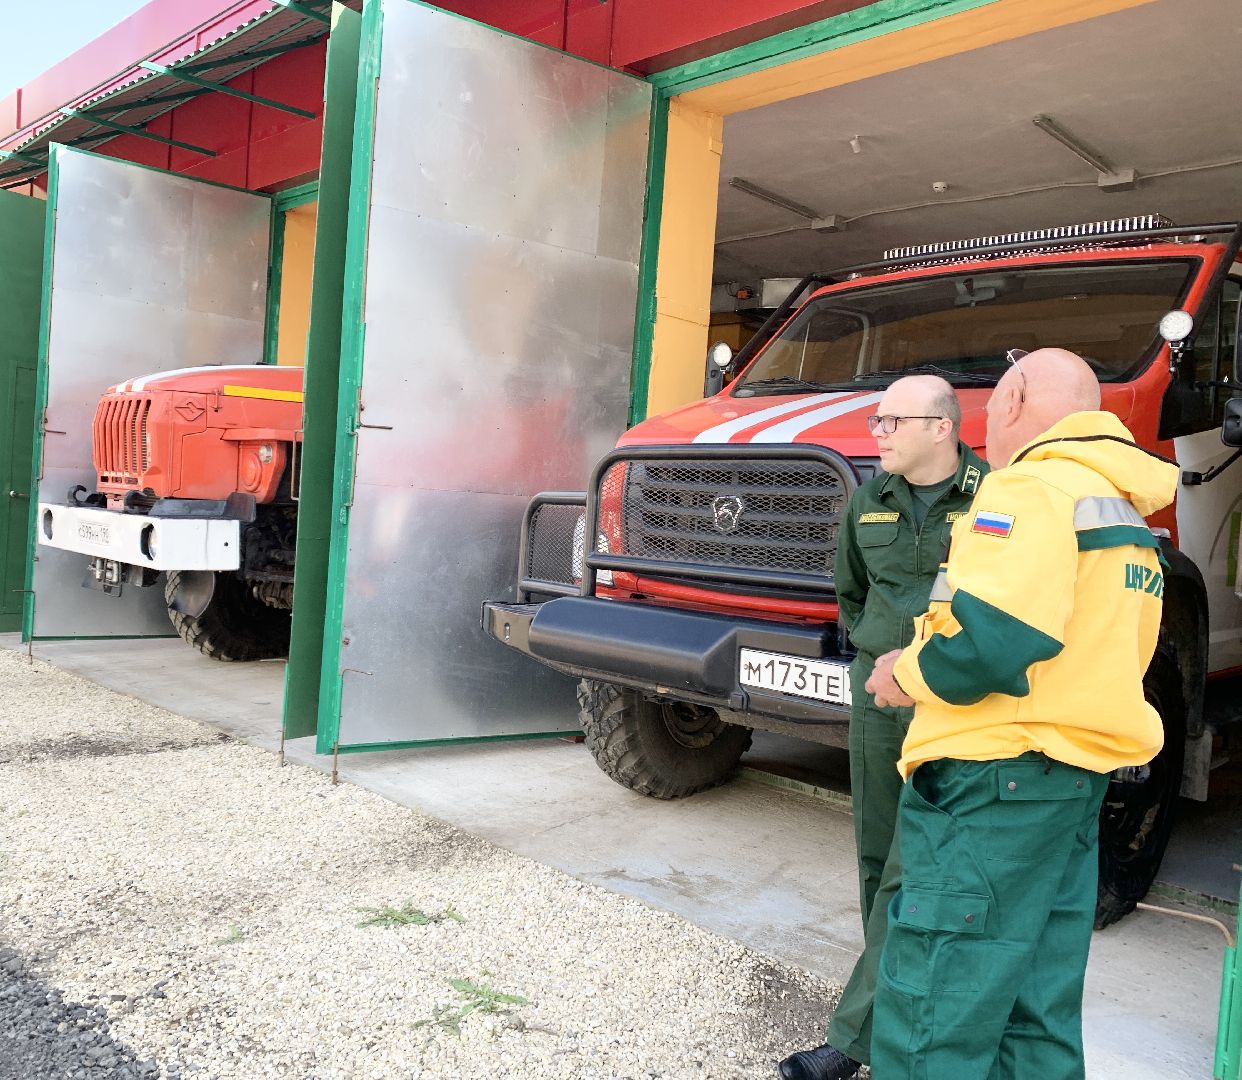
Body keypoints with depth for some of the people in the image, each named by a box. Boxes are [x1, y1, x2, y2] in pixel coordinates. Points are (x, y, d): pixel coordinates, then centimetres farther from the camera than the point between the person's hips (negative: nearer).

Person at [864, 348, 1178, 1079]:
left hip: (996, 780, -10)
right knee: (1040, 1021, 17)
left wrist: (908, 674, -6)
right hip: (1080, 780, 10)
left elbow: (986, 638, -25)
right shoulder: (1124, 506, 19)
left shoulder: (1032, 486, -12)